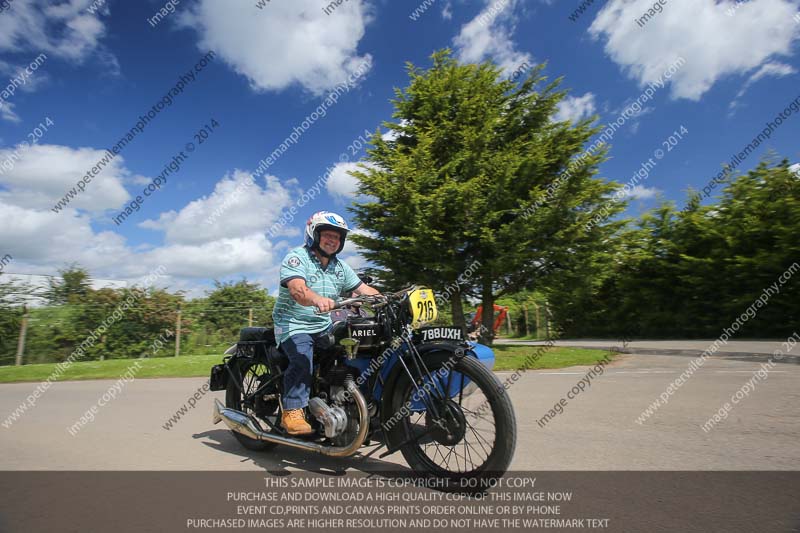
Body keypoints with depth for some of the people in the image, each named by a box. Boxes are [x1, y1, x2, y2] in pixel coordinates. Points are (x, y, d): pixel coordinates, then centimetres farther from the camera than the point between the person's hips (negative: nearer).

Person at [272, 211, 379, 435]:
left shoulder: (340, 266, 12)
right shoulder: (297, 257, -10)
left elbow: (363, 289, 8)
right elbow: (297, 290, -28)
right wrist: (317, 299, -50)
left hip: (324, 326, 6)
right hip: (294, 324, -6)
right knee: (303, 360, -29)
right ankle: (292, 412, -17)